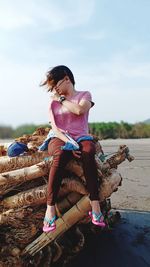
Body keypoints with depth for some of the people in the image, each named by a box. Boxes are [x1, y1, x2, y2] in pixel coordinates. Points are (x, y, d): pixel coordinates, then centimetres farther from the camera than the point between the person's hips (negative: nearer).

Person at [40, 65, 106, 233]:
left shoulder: (84, 95, 10)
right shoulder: (53, 102, 14)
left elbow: (79, 110, -14)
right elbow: (54, 128, 0)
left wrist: (61, 99, 0)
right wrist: (69, 142, -17)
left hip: (81, 138, 0)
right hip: (60, 139, 1)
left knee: (88, 151, -37)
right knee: (61, 154, -37)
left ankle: (95, 205, -36)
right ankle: (50, 209, -38)